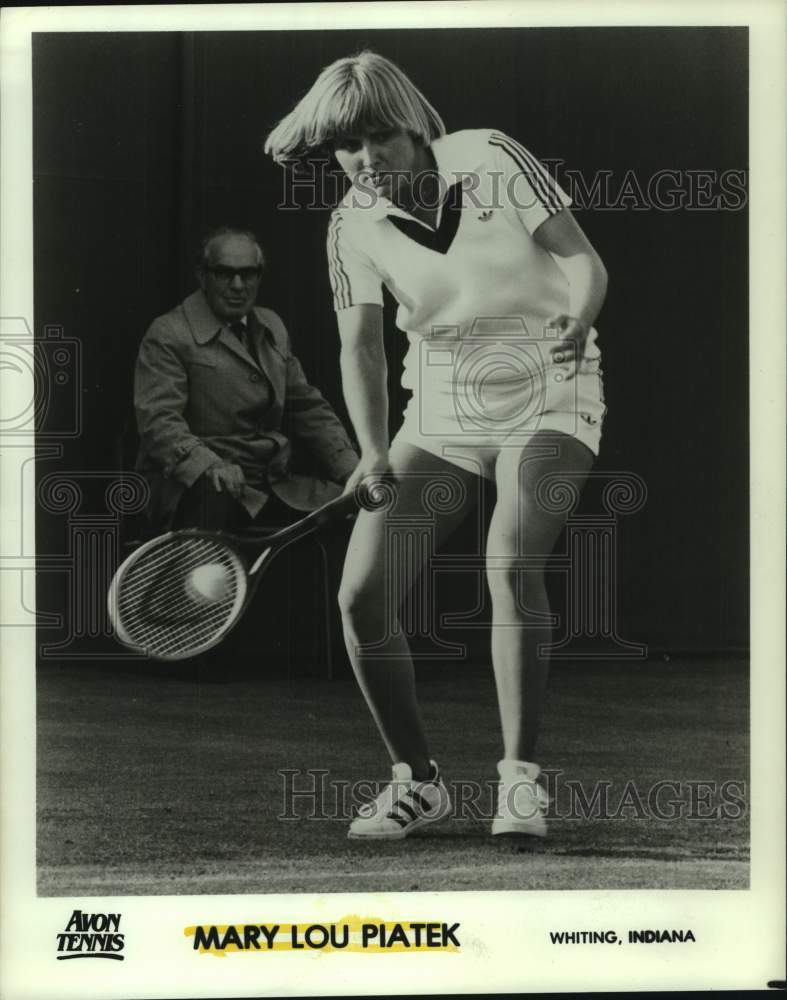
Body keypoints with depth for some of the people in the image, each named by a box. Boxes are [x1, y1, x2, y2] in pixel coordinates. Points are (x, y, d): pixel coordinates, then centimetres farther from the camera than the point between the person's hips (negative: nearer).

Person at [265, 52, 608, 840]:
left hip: (545, 396, -4)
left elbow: (583, 260, -13)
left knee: (510, 564, -28)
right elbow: (361, 344, -5)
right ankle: (417, 781, 13)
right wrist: (374, 452, -21)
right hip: (440, 409, 4)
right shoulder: (353, 225, -5)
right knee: (362, 596, -7)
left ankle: (520, 777, -16)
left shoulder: (490, 159, -13)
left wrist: (577, 320, -35)